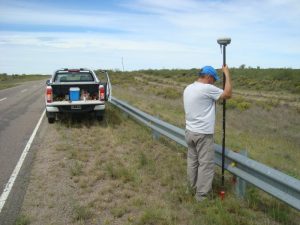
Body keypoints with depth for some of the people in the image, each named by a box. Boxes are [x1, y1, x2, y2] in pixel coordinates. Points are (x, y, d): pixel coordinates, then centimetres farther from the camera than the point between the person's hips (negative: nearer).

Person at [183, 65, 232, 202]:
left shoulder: (188, 88, 8)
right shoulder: (207, 88, -18)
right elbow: (228, 94, -11)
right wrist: (227, 74, -4)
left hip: (189, 131, 8)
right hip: (203, 134, -8)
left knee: (192, 160, 19)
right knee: (206, 164, 2)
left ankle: (193, 187, 33)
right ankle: (202, 195, 9)